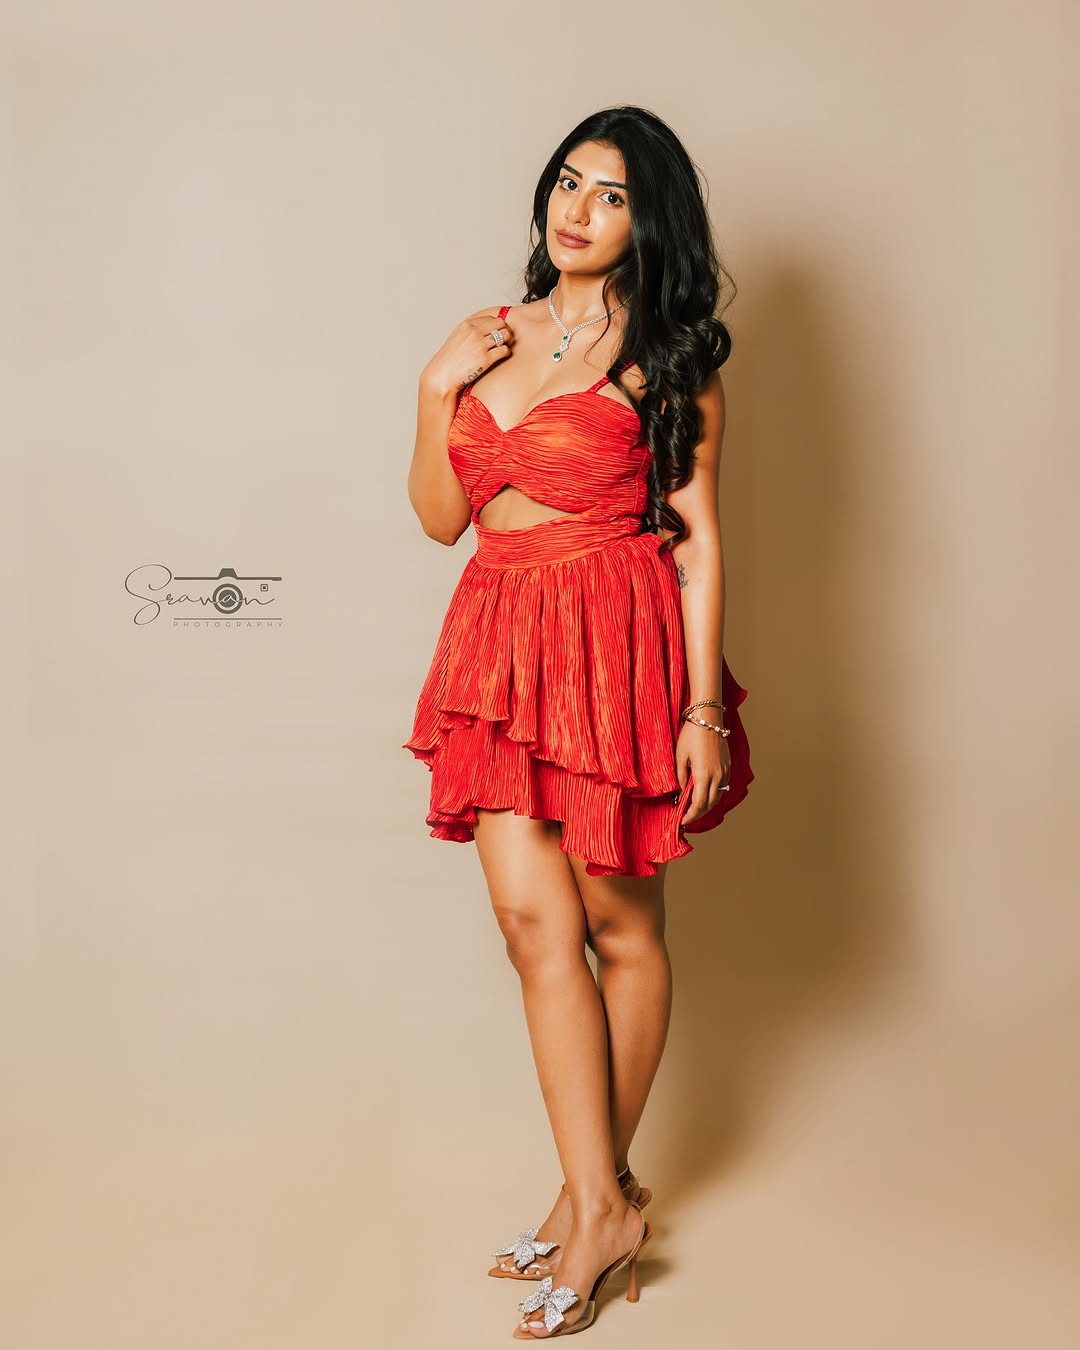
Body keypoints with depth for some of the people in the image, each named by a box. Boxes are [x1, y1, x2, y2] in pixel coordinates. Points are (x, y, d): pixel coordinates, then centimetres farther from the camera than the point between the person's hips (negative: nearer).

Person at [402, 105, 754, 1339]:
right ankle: (600, 1205, 11)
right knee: (533, 920, -1)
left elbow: (697, 535, -4)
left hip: (618, 642, -4)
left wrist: (702, 705, -10)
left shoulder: (668, 356, 0)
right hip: (503, 640, 4)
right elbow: (440, 516, 12)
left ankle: (601, 1187, 23)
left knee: (619, 922, 6)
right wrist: (437, 387, -1)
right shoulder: (492, 339, 13)